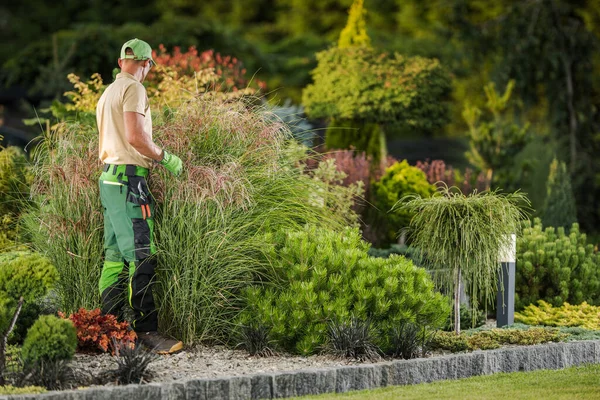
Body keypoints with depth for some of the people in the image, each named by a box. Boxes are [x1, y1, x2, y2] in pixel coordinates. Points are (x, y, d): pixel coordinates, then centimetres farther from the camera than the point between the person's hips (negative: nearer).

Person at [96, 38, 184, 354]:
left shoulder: (108, 93, 21)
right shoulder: (133, 88, -8)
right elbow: (135, 136, -20)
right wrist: (165, 158, -9)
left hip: (109, 177, 10)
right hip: (129, 179, -10)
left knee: (116, 256, 11)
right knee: (141, 257, -12)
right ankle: (145, 330, -15)